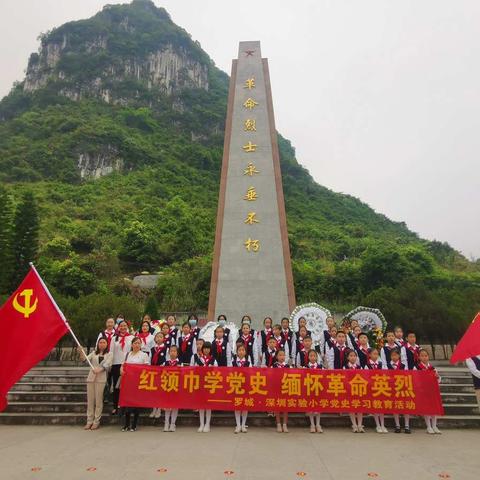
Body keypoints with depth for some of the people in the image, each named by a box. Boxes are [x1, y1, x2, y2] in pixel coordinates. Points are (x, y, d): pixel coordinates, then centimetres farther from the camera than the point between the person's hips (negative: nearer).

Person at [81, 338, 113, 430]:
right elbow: (86, 359, -2)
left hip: (101, 378, -3)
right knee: (90, 400, 5)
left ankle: (96, 421, 7)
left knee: (98, 400, -1)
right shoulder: (93, 353, 15)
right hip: (91, 377, 3)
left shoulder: (109, 354, 5)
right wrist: (82, 352, -20)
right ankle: (89, 421, 13)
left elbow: (107, 365, -10)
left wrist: (99, 369, -27)